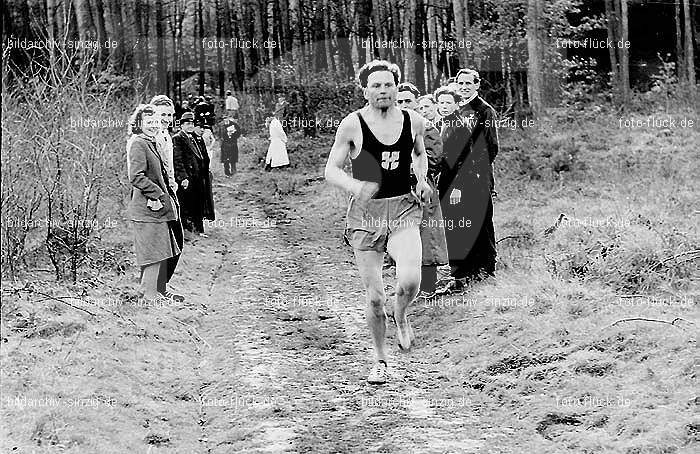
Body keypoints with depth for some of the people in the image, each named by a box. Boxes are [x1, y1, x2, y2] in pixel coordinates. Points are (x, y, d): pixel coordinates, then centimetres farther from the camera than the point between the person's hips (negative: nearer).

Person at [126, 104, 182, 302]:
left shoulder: (151, 144, 17)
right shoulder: (137, 144, -15)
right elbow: (136, 177, -23)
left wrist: (168, 191, 11)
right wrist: (157, 194, -20)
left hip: (159, 207, 10)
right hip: (146, 209, -10)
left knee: (164, 250, 14)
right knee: (154, 251, -5)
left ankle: (160, 290, 23)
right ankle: (150, 292, 3)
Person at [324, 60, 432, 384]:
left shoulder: (414, 122, 4)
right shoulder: (352, 125, -6)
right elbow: (331, 170, -3)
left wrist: (422, 179, 5)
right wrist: (354, 186, -23)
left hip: (404, 210, 1)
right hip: (366, 212, -1)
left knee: (410, 281, -23)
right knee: (374, 297, 0)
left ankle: (401, 316, 13)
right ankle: (379, 360, 23)